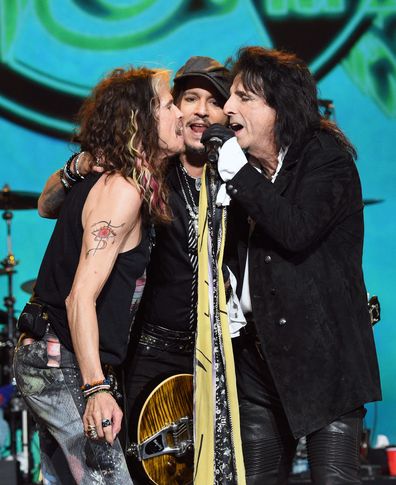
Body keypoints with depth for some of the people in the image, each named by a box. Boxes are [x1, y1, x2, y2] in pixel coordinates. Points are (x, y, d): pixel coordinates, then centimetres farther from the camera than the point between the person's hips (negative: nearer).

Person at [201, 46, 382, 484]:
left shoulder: (327, 156, -7)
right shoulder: (248, 167, 13)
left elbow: (297, 230, -24)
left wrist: (237, 173, -19)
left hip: (323, 349, -7)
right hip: (259, 349, 7)